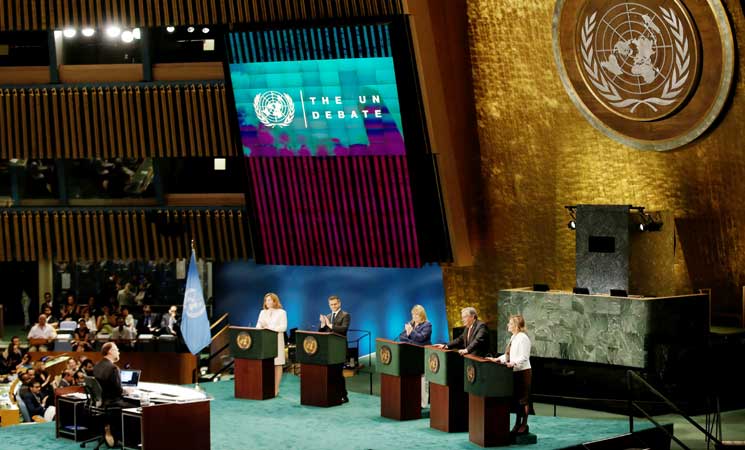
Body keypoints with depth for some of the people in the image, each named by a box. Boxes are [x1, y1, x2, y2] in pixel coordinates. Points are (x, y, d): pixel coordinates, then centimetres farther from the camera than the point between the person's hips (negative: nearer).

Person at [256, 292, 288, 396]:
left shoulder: (281, 312, 3)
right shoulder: (263, 312, 17)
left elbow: (283, 327, -7)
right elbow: (258, 326, 11)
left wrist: (271, 328, -18)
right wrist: (261, 329, -13)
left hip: (276, 341, -4)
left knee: (277, 365, -2)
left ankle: (276, 389, -1)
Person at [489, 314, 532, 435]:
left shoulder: (523, 338, -14)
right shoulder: (514, 337, 14)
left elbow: (524, 357, -20)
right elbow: (509, 355, 20)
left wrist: (513, 363, -31)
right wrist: (498, 359, 10)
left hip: (523, 372, -9)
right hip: (515, 372, 9)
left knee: (523, 399, -2)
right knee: (516, 399, 14)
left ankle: (524, 425, 4)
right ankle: (517, 424, 22)